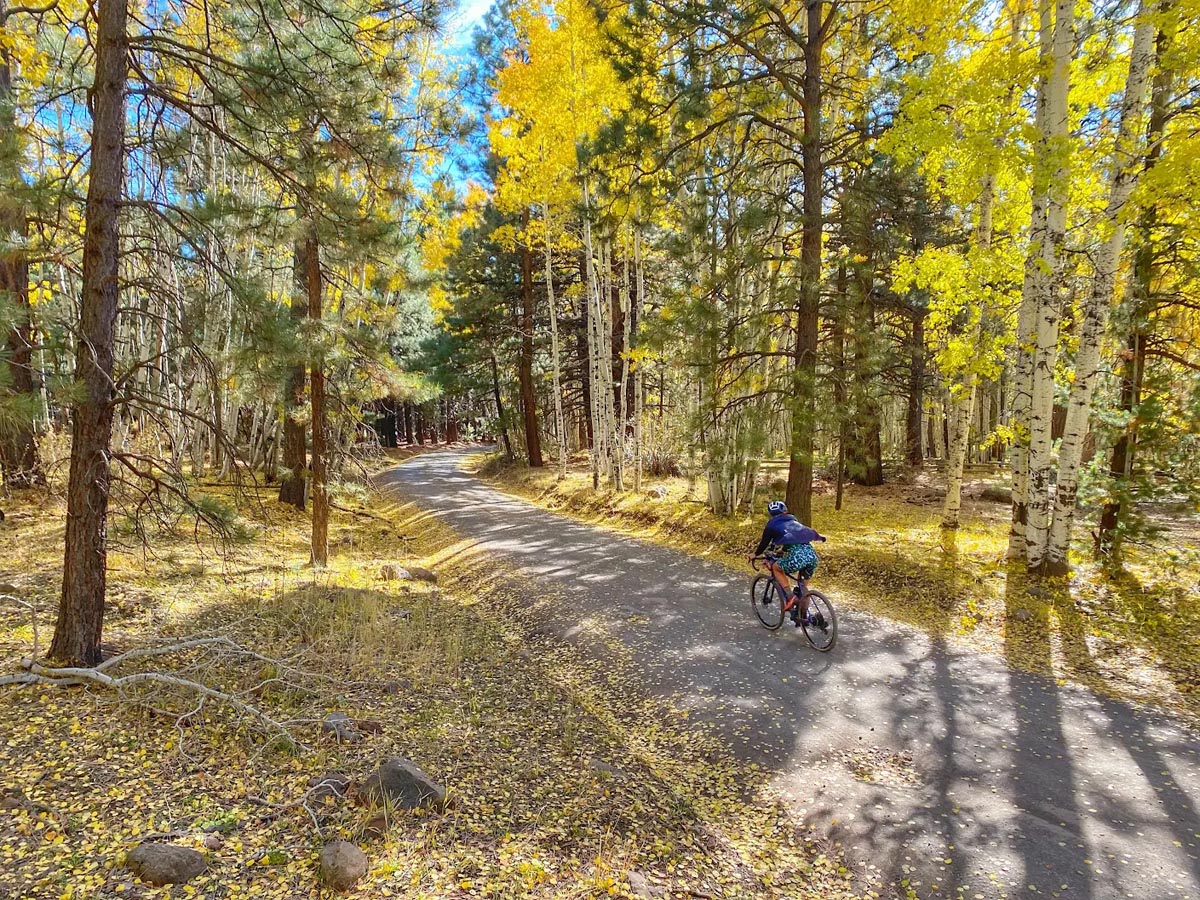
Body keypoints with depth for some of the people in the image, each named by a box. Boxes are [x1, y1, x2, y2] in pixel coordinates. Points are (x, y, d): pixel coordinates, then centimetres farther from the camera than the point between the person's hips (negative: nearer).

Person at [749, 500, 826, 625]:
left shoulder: (772, 525, 16)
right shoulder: (793, 520, 30)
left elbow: (764, 543, 22)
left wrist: (755, 555, 40)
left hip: (797, 556, -6)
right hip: (812, 554, 6)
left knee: (776, 567, 23)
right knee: (802, 585, 28)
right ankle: (804, 615, 30)